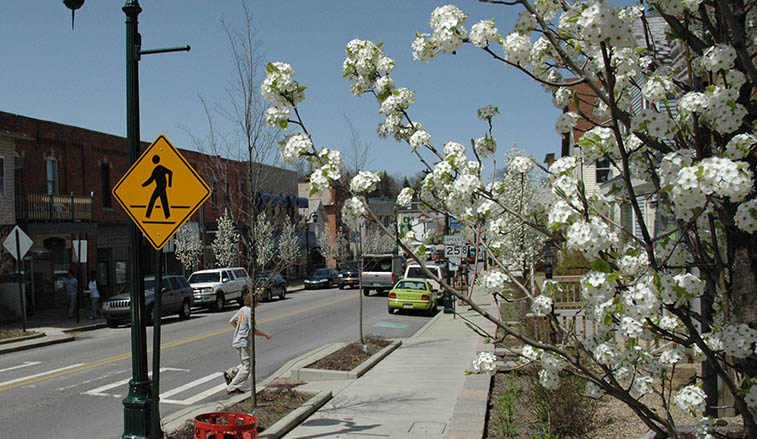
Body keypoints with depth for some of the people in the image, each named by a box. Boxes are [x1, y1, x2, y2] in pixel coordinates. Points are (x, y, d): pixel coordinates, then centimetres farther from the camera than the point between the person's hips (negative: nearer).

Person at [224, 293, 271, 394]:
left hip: (237, 340, 9)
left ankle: (229, 373, 17)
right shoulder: (250, 311, -17)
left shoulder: (242, 309, 9)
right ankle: (232, 387, 1)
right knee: (246, 367, -2)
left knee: (250, 362, 18)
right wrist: (265, 335, -6)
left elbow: (231, 321, 17)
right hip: (242, 342, -9)